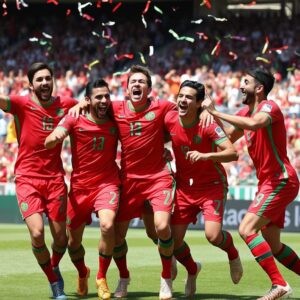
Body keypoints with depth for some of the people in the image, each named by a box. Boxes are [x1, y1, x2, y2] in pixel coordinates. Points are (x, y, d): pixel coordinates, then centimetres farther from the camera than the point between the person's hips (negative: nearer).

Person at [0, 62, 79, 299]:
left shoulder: (66, 104, 3)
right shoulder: (21, 104, -5)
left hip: (55, 177, 2)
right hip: (27, 179, -2)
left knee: (60, 237, 6)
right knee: (37, 233, -17)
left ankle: (55, 267, 41)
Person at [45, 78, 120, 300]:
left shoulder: (115, 122, -4)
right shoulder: (74, 120, -8)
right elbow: (48, 144, -18)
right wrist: (55, 137, -42)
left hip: (107, 183, -1)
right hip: (79, 186, 1)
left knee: (108, 225, -28)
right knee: (74, 241, 10)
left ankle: (102, 278, -8)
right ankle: (82, 274, 44)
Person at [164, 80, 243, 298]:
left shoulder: (208, 125, -20)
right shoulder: (170, 120, -7)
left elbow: (232, 154, -27)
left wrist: (205, 156, -40)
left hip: (212, 185, -4)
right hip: (184, 187, 4)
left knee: (213, 235, -21)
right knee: (174, 240, -3)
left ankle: (233, 253, 17)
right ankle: (192, 271, 31)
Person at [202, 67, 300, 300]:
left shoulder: (269, 107, -13)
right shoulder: (245, 113, 13)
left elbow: (255, 123, -37)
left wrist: (216, 112, -32)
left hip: (281, 181, -9)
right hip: (268, 182, 10)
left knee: (247, 229, -19)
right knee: (273, 245, 10)